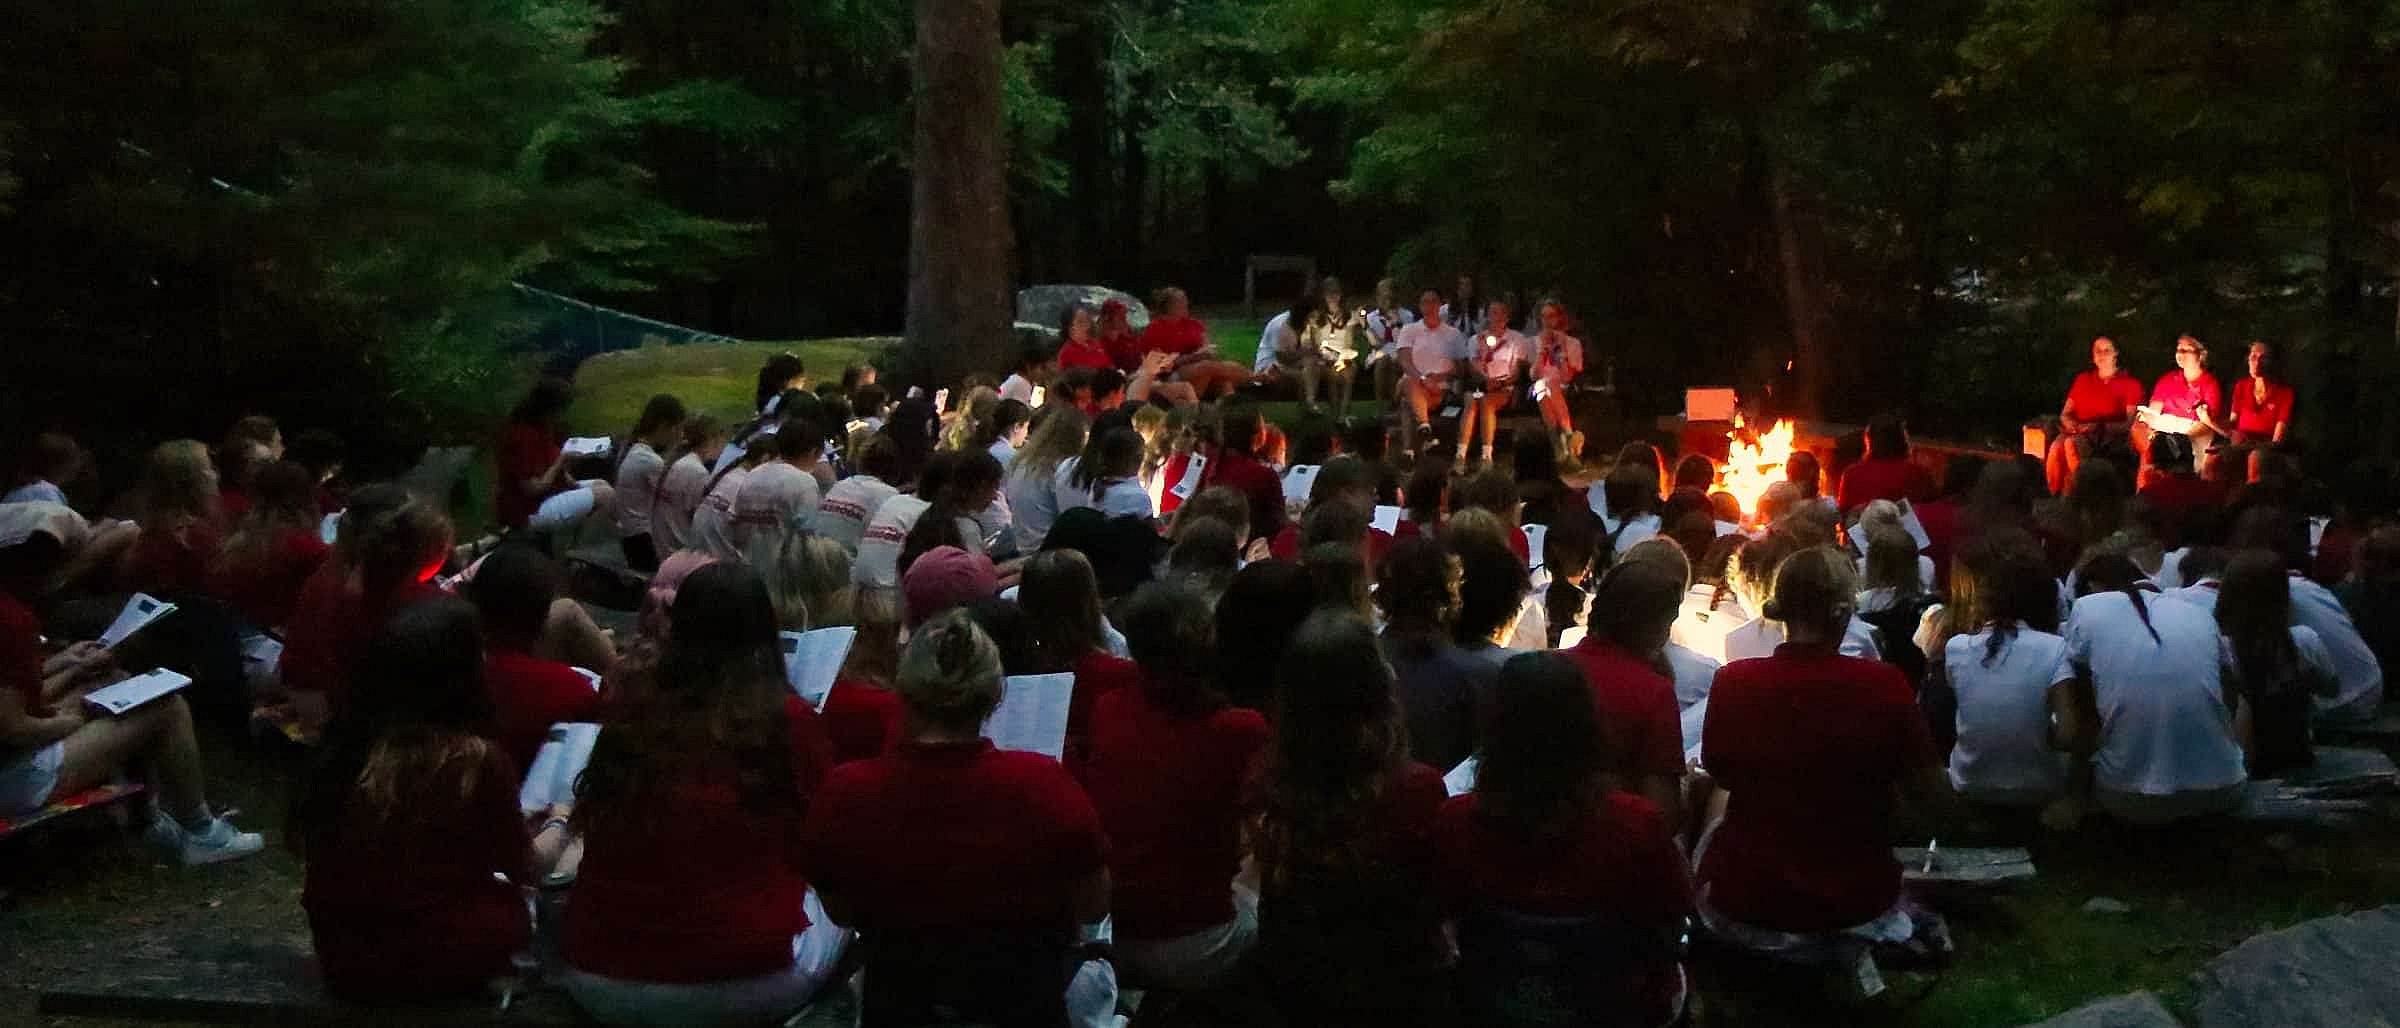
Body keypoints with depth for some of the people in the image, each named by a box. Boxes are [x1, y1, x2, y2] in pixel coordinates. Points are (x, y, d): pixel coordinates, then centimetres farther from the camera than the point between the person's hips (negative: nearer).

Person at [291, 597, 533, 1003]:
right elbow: (523, 869, -1)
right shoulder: (479, 761, -17)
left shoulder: (345, 743, -3)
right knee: (516, 903, 21)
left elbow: (305, 845, 13)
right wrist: (557, 826, 19)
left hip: (341, 959, 4)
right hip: (430, 964, -4)